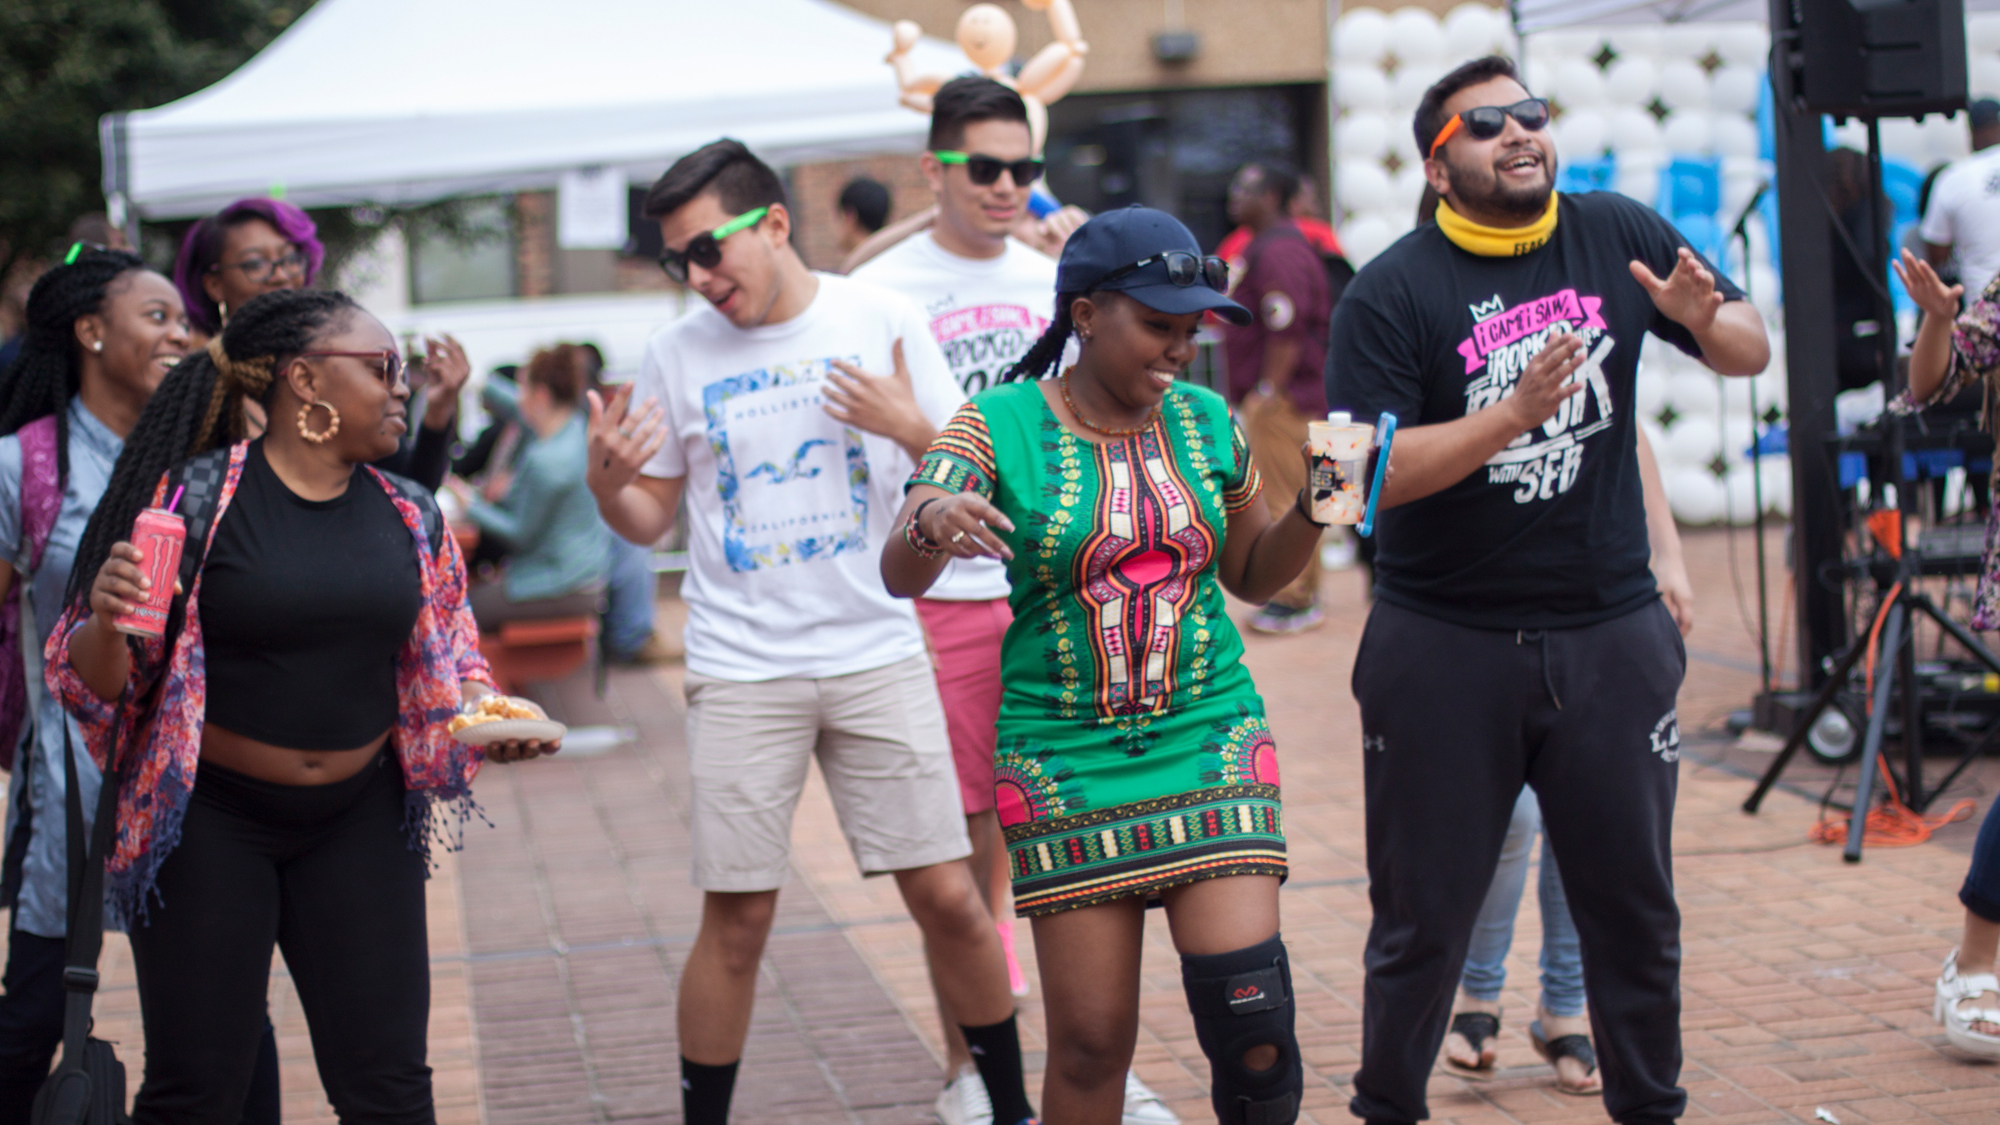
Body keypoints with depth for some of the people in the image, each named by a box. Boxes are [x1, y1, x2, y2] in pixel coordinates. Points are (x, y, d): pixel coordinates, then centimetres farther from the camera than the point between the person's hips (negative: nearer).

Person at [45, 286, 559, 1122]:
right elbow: (98, 680, -8)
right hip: (208, 816, -4)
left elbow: (444, 665, 14)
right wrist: (104, 619, -30)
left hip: (359, 819, 4)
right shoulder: (198, 496, -11)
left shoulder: (408, 517, 4)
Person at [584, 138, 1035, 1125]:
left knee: (947, 896, 3)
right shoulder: (677, 355, 2)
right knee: (735, 921, 0)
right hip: (741, 670, 0)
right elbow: (650, 519, 8)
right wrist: (605, 482, -13)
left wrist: (910, 430, -16)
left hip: (878, 656, 0)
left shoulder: (882, 321, 0)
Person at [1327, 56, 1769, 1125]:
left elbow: (1753, 351, 11)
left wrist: (1704, 319, -12)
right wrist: (1517, 412, -26)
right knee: (1423, 915, 7)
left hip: (1611, 635, 3)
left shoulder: (1619, 235, 3)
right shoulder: (1393, 292, -8)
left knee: (1633, 905, 11)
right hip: (1444, 646, -3)